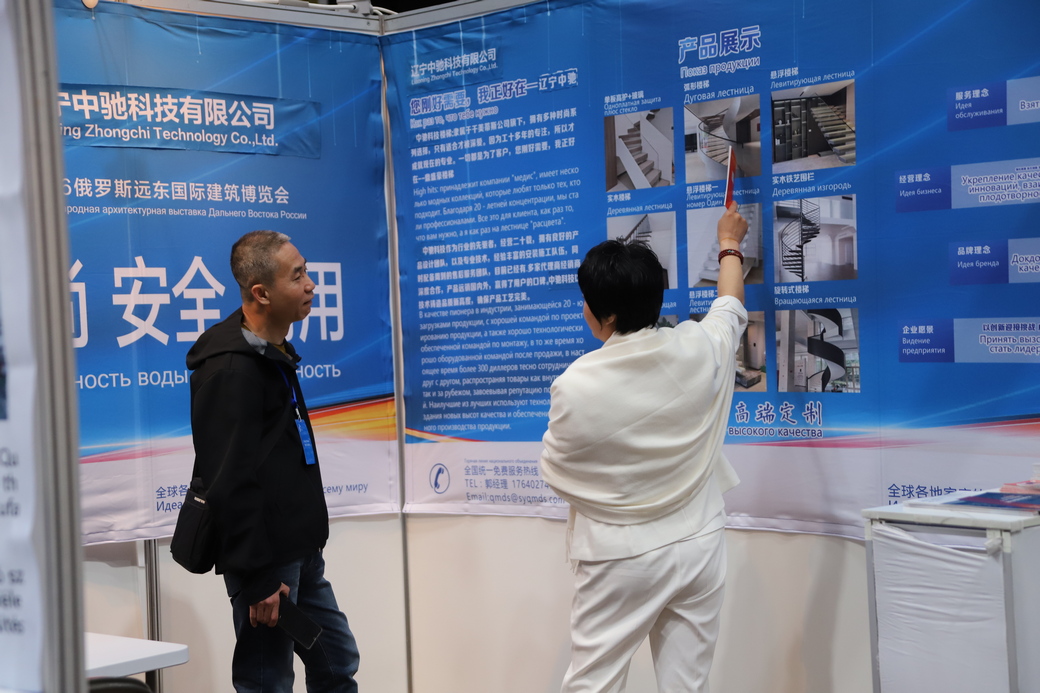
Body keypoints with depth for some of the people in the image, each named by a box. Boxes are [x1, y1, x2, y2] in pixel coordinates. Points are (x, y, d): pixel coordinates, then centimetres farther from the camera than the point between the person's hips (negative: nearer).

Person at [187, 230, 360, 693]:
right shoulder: (231, 368, -19)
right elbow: (229, 484, -23)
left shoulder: (272, 353, 13)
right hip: (269, 563, -10)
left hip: (301, 552, 10)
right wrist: (257, 578, -22)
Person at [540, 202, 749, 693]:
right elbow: (731, 306, 18)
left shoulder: (576, 386, -18)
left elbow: (555, 473, -2)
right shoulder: (700, 350, -6)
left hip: (621, 558, -4)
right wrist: (730, 244, 36)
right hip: (698, 546, 4)